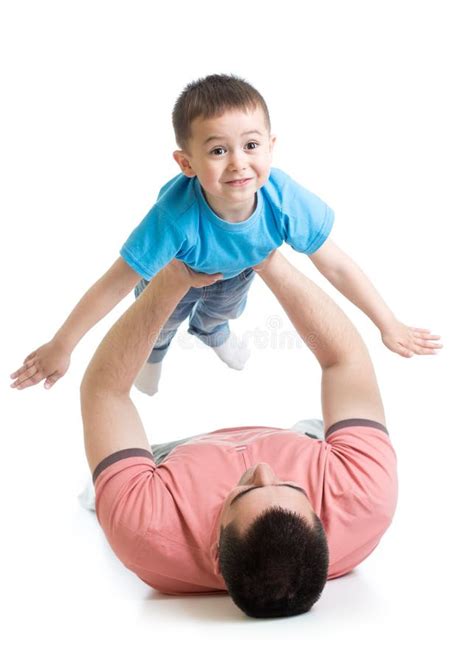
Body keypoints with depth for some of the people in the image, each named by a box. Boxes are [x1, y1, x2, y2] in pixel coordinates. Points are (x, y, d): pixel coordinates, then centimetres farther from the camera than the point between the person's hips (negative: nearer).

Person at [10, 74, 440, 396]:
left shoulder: (285, 200, -42)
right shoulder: (175, 219, -49)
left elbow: (336, 266, -29)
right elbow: (114, 285, -40)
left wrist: (389, 326, -22)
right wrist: (61, 346, -34)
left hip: (236, 269, 3)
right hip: (174, 272, -3)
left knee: (225, 309, 35)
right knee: (160, 323, 27)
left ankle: (209, 328, 72)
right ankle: (154, 351, 64)